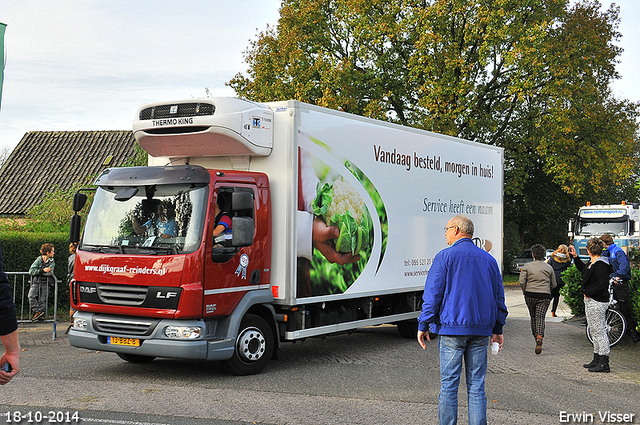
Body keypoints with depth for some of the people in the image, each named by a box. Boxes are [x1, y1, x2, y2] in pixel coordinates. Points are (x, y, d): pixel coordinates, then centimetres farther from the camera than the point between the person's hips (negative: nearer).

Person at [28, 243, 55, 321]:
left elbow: (49, 273, -10)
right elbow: (31, 271, -9)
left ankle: (41, 315, -5)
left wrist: (37, 272, -11)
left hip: (45, 283, 1)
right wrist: (42, 270, -17)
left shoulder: (52, 262, 6)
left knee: (43, 299, -6)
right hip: (36, 282, -1)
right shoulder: (39, 259, 1)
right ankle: (37, 311, -18)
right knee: (31, 296, -20)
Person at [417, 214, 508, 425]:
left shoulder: (444, 257, -3)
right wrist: (497, 328, 21)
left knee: (449, 385, 1)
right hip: (481, 330, 4)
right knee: (476, 386, 7)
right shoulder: (489, 259, 12)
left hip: (452, 327, -4)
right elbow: (498, 296, 15)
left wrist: (423, 325, 1)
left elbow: (433, 294, -6)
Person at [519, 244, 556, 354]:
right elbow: (554, 285, 12)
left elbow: (521, 282, -7)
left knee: (533, 317, 15)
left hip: (530, 295, 0)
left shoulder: (527, 266, 0)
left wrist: (525, 291, 8)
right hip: (545, 296, 0)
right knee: (540, 317, -6)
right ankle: (539, 337, -28)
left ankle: (536, 337, 23)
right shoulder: (549, 268, 7)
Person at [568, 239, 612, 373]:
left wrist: (588, 293, -17)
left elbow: (602, 285, -25)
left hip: (597, 302, -11)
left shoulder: (600, 265, -18)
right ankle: (597, 360, 24)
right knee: (594, 331, 15)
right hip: (590, 301, 11)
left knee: (600, 331, -8)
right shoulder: (592, 263, 12)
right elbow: (583, 270, 34)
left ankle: (604, 364, -5)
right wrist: (575, 256, 32)